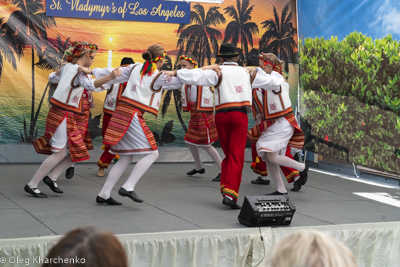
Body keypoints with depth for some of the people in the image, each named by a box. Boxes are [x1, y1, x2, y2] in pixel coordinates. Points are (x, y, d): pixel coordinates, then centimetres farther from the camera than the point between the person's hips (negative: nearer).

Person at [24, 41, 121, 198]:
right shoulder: (78, 71, -19)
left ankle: (51, 177, 14)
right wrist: (109, 77, -55)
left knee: (78, 152, 8)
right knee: (60, 153, -7)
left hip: (70, 118, 10)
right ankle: (31, 185, 1)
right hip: (63, 115, -10)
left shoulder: (67, 67, 10)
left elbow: (52, 78, 25)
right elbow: (90, 85, -40)